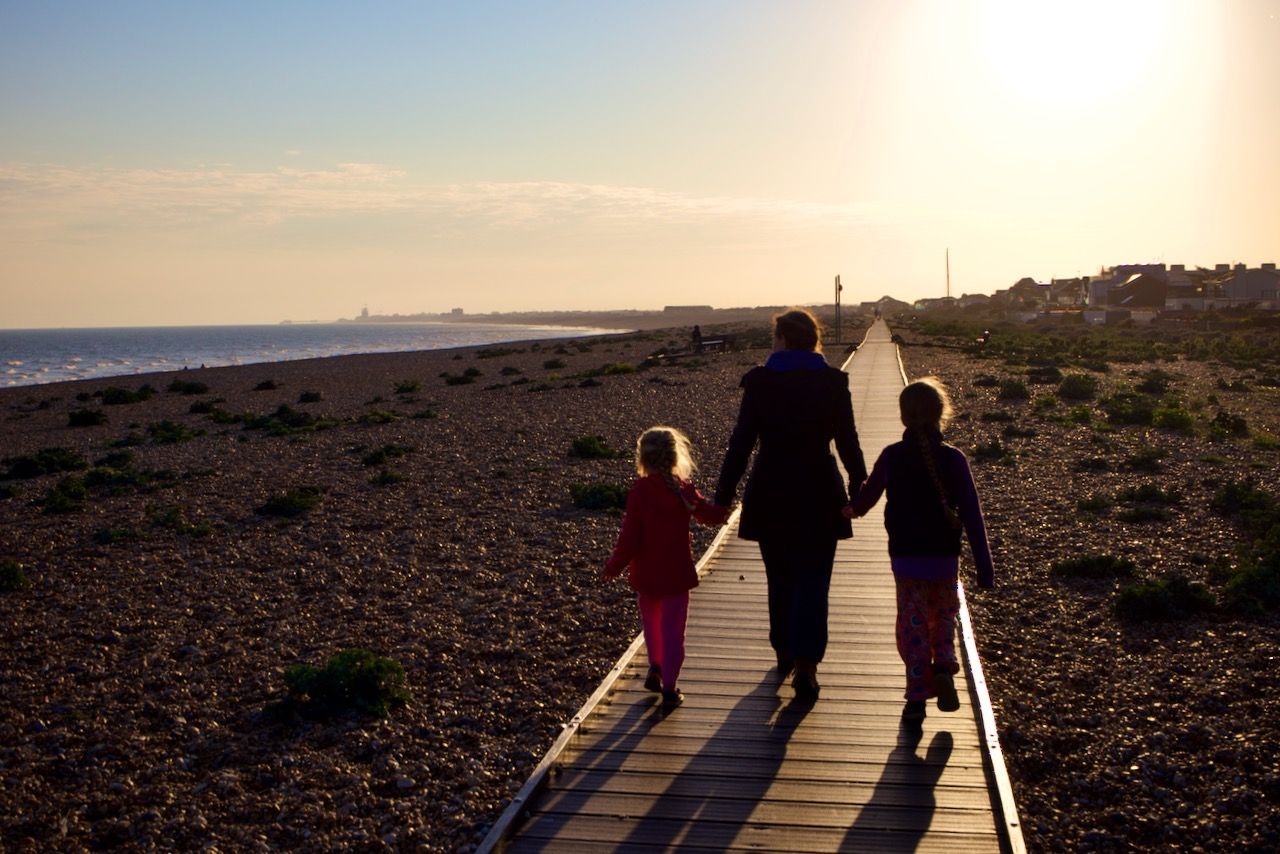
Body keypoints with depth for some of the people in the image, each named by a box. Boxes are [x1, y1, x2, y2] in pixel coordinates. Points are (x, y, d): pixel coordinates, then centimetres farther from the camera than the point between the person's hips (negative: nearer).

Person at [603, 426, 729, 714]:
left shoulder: (638, 491, -14)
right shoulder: (685, 490, -6)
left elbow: (629, 536, -15)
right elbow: (711, 515, 10)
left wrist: (613, 567, -3)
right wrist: (722, 511, 34)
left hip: (646, 574, 0)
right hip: (677, 574, 1)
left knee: (651, 622, 24)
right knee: (672, 630, 3)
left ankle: (656, 668, 26)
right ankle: (669, 688, 0)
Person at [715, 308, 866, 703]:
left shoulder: (759, 381, -6)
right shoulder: (833, 382, -5)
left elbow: (741, 441, -6)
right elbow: (848, 441, -2)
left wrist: (724, 494, 1)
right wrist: (859, 488, 12)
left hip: (770, 496, 1)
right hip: (819, 496, -1)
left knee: (780, 580, 17)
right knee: (812, 583, 3)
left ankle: (784, 655, 30)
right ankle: (806, 667, -5)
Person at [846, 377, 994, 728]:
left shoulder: (891, 456, -5)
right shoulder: (953, 459, -9)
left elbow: (868, 494, 14)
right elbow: (972, 516, -9)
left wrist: (853, 509, 38)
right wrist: (984, 567, -5)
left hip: (905, 558, 0)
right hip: (945, 558, 0)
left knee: (913, 626, 8)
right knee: (943, 619, 22)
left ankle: (917, 699, 4)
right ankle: (944, 668, 0)